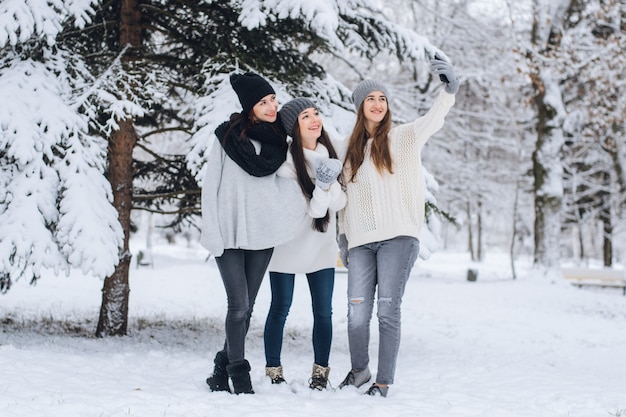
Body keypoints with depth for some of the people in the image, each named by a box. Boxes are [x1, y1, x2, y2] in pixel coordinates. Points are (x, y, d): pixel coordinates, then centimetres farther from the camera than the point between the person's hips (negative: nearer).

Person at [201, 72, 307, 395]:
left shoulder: (280, 138, 8)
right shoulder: (230, 135, -4)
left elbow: (287, 183, 14)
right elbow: (211, 186, -5)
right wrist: (213, 233, -12)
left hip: (262, 234, 4)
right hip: (230, 232, -4)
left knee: (246, 307, 8)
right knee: (238, 305, -9)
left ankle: (222, 370, 20)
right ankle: (238, 373, 2)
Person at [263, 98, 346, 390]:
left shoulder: (328, 154, 0)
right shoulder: (286, 161, -17)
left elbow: (339, 204, -4)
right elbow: (312, 210, -17)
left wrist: (330, 184, -22)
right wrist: (323, 185, -33)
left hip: (321, 246, 4)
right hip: (288, 245, -4)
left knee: (323, 311, 4)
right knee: (280, 308, 4)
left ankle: (320, 371, 16)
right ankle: (274, 371, 15)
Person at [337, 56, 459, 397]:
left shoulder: (404, 137, 4)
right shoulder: (352, 149, 17)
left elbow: (433, 120, -16)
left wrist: (449, 91, -35)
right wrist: (343, 235, 15)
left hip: (398, 237, -3)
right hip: (361, 241, 3)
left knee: (388, 310, -7)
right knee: (357, 312, -1)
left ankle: (384, 381, 3)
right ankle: (359, 370, 22)